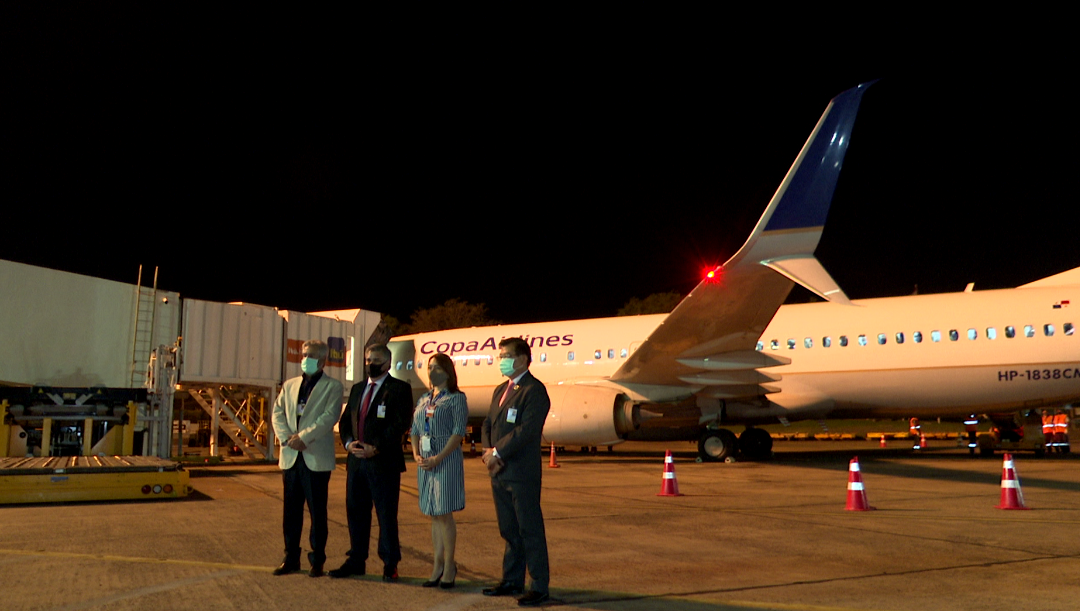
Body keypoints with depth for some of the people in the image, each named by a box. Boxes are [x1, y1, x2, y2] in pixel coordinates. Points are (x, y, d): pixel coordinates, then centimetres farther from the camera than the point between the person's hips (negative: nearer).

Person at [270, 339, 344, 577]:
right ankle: (291, 558, 20)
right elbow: (277, 413, 8)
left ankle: (317, 560, 12)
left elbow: (329, 417, -11)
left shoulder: (333, 387, 0)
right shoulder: (289, 385, 16)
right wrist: (287, 437, -8)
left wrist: (303, 437, -17)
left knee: (318, 513, 2)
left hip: (316, 458, -4)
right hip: (291, 457, 5)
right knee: (291, 511, 10)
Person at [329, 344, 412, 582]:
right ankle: (356, 561, 22)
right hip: (356, 460, 6)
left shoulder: (399, 389, -3)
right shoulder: (357, 389, 18)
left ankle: (390, 564, 10)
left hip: (384, 462, -6)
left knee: (387, 515, -1)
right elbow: (344, 421, 16)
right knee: (356, 512, 11)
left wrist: (376, 447, -18)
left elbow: (400, 424, -12)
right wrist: (348, 443, -4)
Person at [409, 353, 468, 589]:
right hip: (425, 463, 6)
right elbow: (414, 431, 16)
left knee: (444, 514, -4)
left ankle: (449, 566, 7)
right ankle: (438, 565, 16)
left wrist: (438, 458, -18)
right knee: (434, 515, 9)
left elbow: (458, 432, -12)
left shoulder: (456, 398, -4)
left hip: (446, 462, -6)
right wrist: (416, 455, -1)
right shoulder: (423, 400, 16)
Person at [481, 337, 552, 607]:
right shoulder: (500, 390, 17)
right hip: (499, 473, 8)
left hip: (522, 474, -8)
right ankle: (512, 580, 26)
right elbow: (487, 425, 16)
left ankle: (539, 587, 7)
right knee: (509, 530, 16)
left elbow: (526, 430, -20)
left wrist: (497, 453, -16)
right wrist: (488, 451, -3)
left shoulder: (534, 390, -11)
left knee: (530, 531, -1)